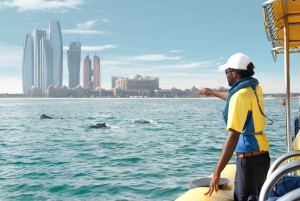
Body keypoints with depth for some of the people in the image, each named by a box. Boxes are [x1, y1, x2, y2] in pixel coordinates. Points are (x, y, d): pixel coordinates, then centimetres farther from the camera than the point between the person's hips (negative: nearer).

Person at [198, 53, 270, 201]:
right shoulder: (255, 88, 7)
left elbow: (233, 136, -26)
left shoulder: (240, 95, -19)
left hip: (250, 158, -9)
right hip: (260, 154, 9)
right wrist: (212, 92, 47)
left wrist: (217, 172, -27)